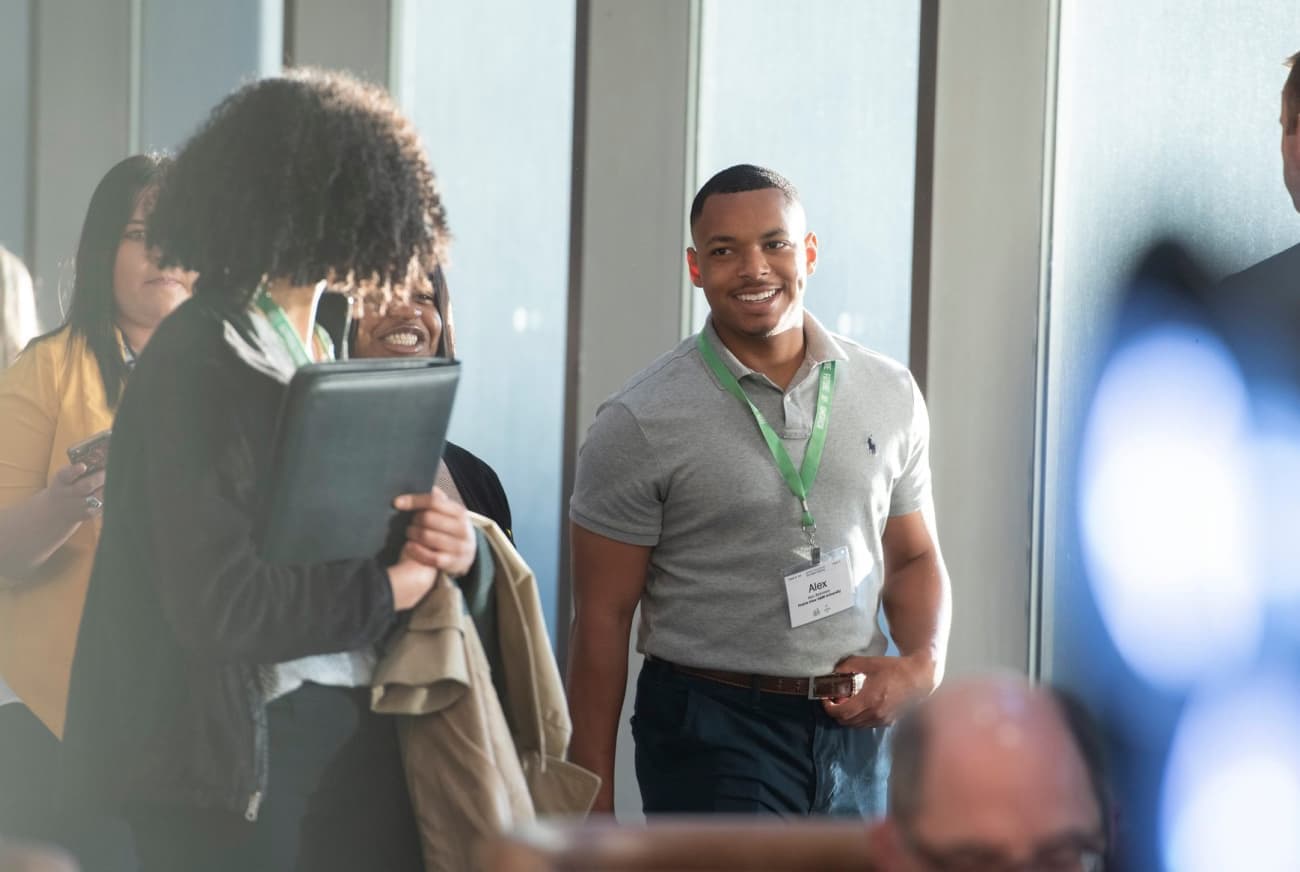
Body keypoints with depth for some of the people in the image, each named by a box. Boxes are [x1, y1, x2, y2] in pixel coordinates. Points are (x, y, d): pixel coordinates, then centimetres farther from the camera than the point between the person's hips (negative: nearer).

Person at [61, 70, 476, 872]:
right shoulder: (205, 363, -14)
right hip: (243, 753, -8)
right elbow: (223, 606, -22)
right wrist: (384, 591, -11)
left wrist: (450, 547, -7)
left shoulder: (314, 354, 14)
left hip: (347, 729, 8)